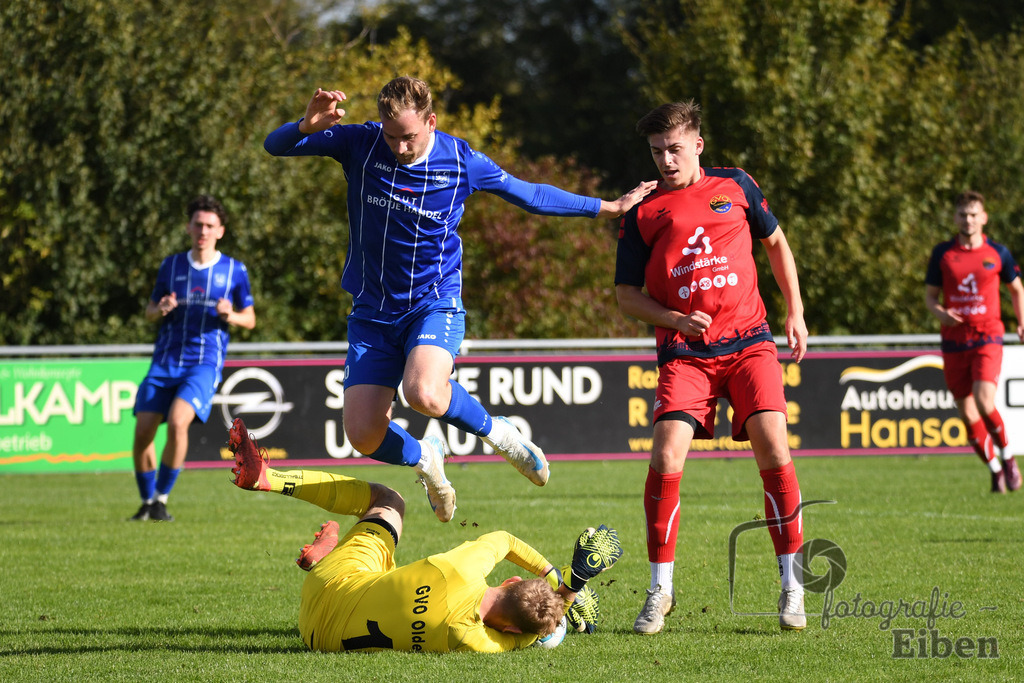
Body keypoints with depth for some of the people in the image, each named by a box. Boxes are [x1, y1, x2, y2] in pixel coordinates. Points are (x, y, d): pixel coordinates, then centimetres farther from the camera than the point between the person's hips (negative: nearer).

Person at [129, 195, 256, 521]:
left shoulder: (234, 271, 3)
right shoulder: (171, 265, 9)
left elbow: (250, 319, 11)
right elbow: (149, 311, 17)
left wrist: (230, 316, -12)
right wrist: (160, 310, -8)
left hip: (205, 363, -3)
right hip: (164, 362, 3)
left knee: (177, 422, -26)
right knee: (142, 433, -8)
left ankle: (161, 499, -10)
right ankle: (147, 502, 14)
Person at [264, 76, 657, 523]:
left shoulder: (461, 161, -9)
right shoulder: (359, 145, -10)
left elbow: (530, 196, 7)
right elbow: (275, 147, -13)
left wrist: (608, 208, 12)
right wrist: (308, 126, -35)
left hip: (435, 304, -2)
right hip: (373, 312, 2)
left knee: (424, 393, -33)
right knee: (362, 435, -10)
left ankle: (493, 431, -1)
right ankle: (423, 459, 26)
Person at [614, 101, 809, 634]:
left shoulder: (735, 186, 8)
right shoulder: (644, 213, 5)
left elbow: (775, 241, 22)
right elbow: (626, 294, 8)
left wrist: (795, 313, 16)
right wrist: (674, 319, -9)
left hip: (749, 342, 0)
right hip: (684, 351, 0)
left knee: (773, 449, -14)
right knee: (666, 458, -16)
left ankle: (792, 587, -3)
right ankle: (661, 589, -1)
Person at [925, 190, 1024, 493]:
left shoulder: (997, 252, 3)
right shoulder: (943, 253, 4)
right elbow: (930, 294, 9)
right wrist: (940, 312, -12)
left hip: (987, 337, -2)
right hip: (954, 340, 2)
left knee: (984, 401, -22)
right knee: (967, 414, 3)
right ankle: (995, 469, 21)